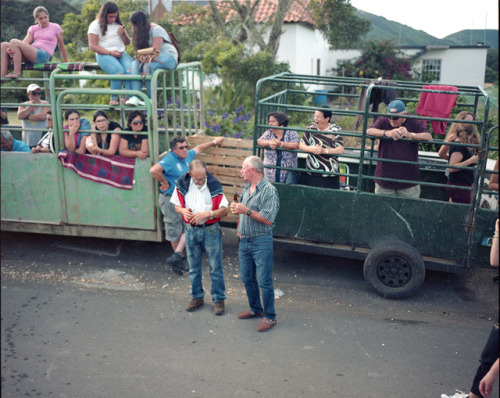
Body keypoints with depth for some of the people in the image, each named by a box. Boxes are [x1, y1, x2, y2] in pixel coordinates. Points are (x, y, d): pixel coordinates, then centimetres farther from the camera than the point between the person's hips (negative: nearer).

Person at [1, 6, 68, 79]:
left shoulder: (55, 27, 9)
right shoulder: (33, 28, 20)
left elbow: (61, 46, 14)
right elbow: (25, 42, 4)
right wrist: (12, 49, -16)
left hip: (43, 55, -6)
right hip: (32, 54, 6)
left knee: (14, 42, -24)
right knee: (4, 45, -14)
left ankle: (17, 73, -28)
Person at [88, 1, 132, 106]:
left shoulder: (118, 24, 22)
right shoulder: (95, 25, 5)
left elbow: (127, 43, 25)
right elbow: (93, 46, -3)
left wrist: (123, 34, 1)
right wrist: (110, 53, -13)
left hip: (121, 54, 4)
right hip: (104, 55, -4)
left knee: (131, 69, -31)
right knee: (119, 70, -36)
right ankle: (114, 99, -29)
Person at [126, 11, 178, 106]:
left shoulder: (156, 29, -10)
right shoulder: (142, 31, 16)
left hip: (168, 57, -7)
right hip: (151, 58, 7)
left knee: (147, 66, -36)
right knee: (135, 64, -22)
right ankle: (135, 97, -35)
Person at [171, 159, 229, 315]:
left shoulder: (214, 185, -12)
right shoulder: (182, 184, -5)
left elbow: (224, 210, -11)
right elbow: (177, 205, 7)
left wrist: (207, 214, -26)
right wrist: (183, 211, -16)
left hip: (211, 230, -3)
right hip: (191, 230, 3)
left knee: (215, 267, 3)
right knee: (193, 267, 14)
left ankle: (219, 299, 17)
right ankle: (197, 297, 30)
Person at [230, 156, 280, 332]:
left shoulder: (269, 191, -15)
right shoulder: (247, 189, 11)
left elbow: (268, 219, -23)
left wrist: (246, 211, -23)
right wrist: (239, 229, 13)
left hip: (261, 242, -8)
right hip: (244, 241, 8)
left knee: (264, 282, -2)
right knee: (247, 279, 17)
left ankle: (269, 317, 10)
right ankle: (256, 309, 34)